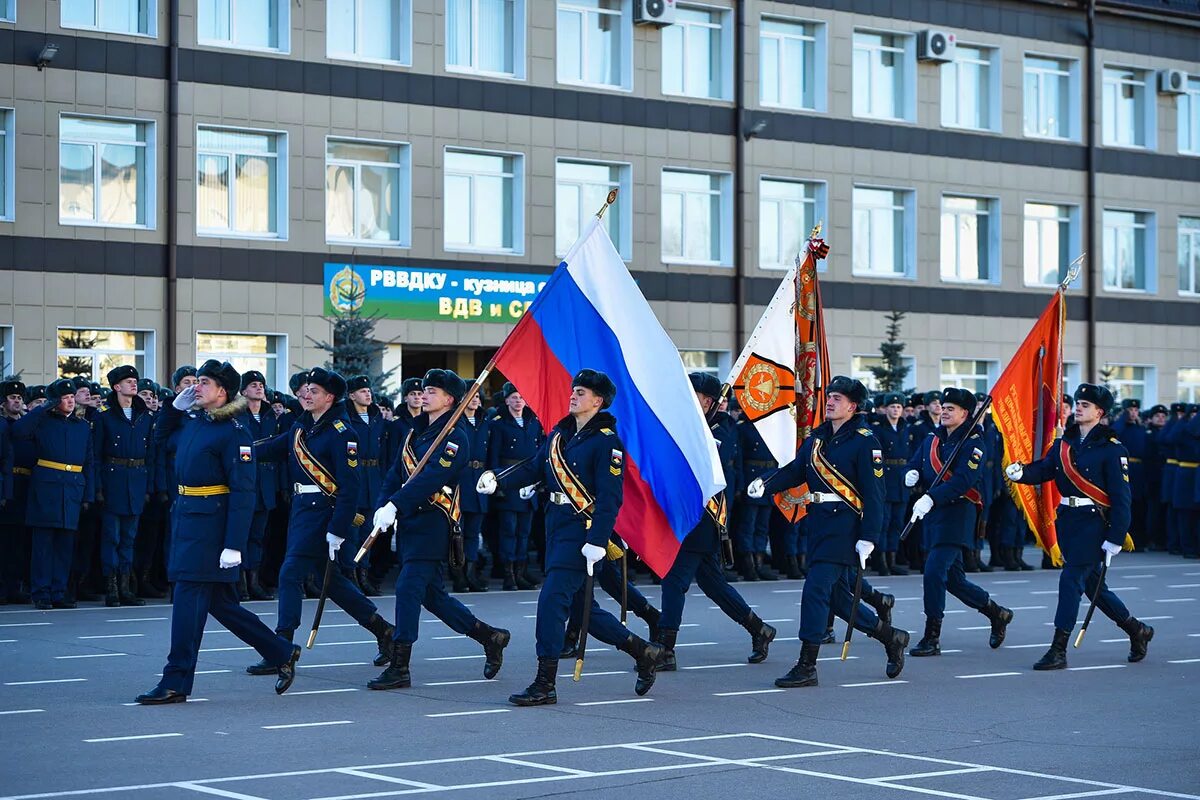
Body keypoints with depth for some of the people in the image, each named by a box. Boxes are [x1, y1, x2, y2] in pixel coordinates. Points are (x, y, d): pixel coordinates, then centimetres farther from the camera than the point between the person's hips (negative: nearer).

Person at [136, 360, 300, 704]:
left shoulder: (233, 432, -14)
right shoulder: (192, 418, 11)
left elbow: (243, 492, -18)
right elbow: (161, 432, 35)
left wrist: (234, 545, -23)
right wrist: (176, 405, 15)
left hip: (211, 521, -9)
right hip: (185, 515, 9)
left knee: (189, 596, -7)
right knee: (219, 601, 13)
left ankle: (176, 683, -1)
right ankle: (282, 653, 24)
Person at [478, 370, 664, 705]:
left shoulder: (606, 441, -11)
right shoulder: (561, 433, 13)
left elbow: (610, 497, -17)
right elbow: (534, 467, 11)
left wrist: (597, 541, -24)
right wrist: (498, 479, -5)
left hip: (582, 530, -9)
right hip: (557, 524, 9)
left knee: (552, 598, -12)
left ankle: (544, 685, -7)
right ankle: (643, 651, 27)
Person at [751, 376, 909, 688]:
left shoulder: (865, 441, -10)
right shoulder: (818, 437, 13)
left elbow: (874, 493, -12)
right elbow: (795, 470, 9)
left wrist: (868, 538, -18)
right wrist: (765, 484, -10)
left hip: (845, 523, -8)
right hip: (819, 521, 8)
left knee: (816, 588, -12)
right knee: (837, 595, 12)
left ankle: (806, 666, -6)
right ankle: (891, 637, 30)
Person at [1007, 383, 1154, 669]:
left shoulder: (1111, 448, -9)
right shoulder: (1065, 442, 11)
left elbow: (1122, 496, -12)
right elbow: (1043, 469, 1)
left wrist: (1115, 538, -16)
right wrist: (1021, 472, -21)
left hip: (1093, 522, -7)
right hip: (1067, 518, 7)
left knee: (1071, 579, -12)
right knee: (1092, 584, 15)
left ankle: (1058, 650, -7)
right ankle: (1137, 630, 33)